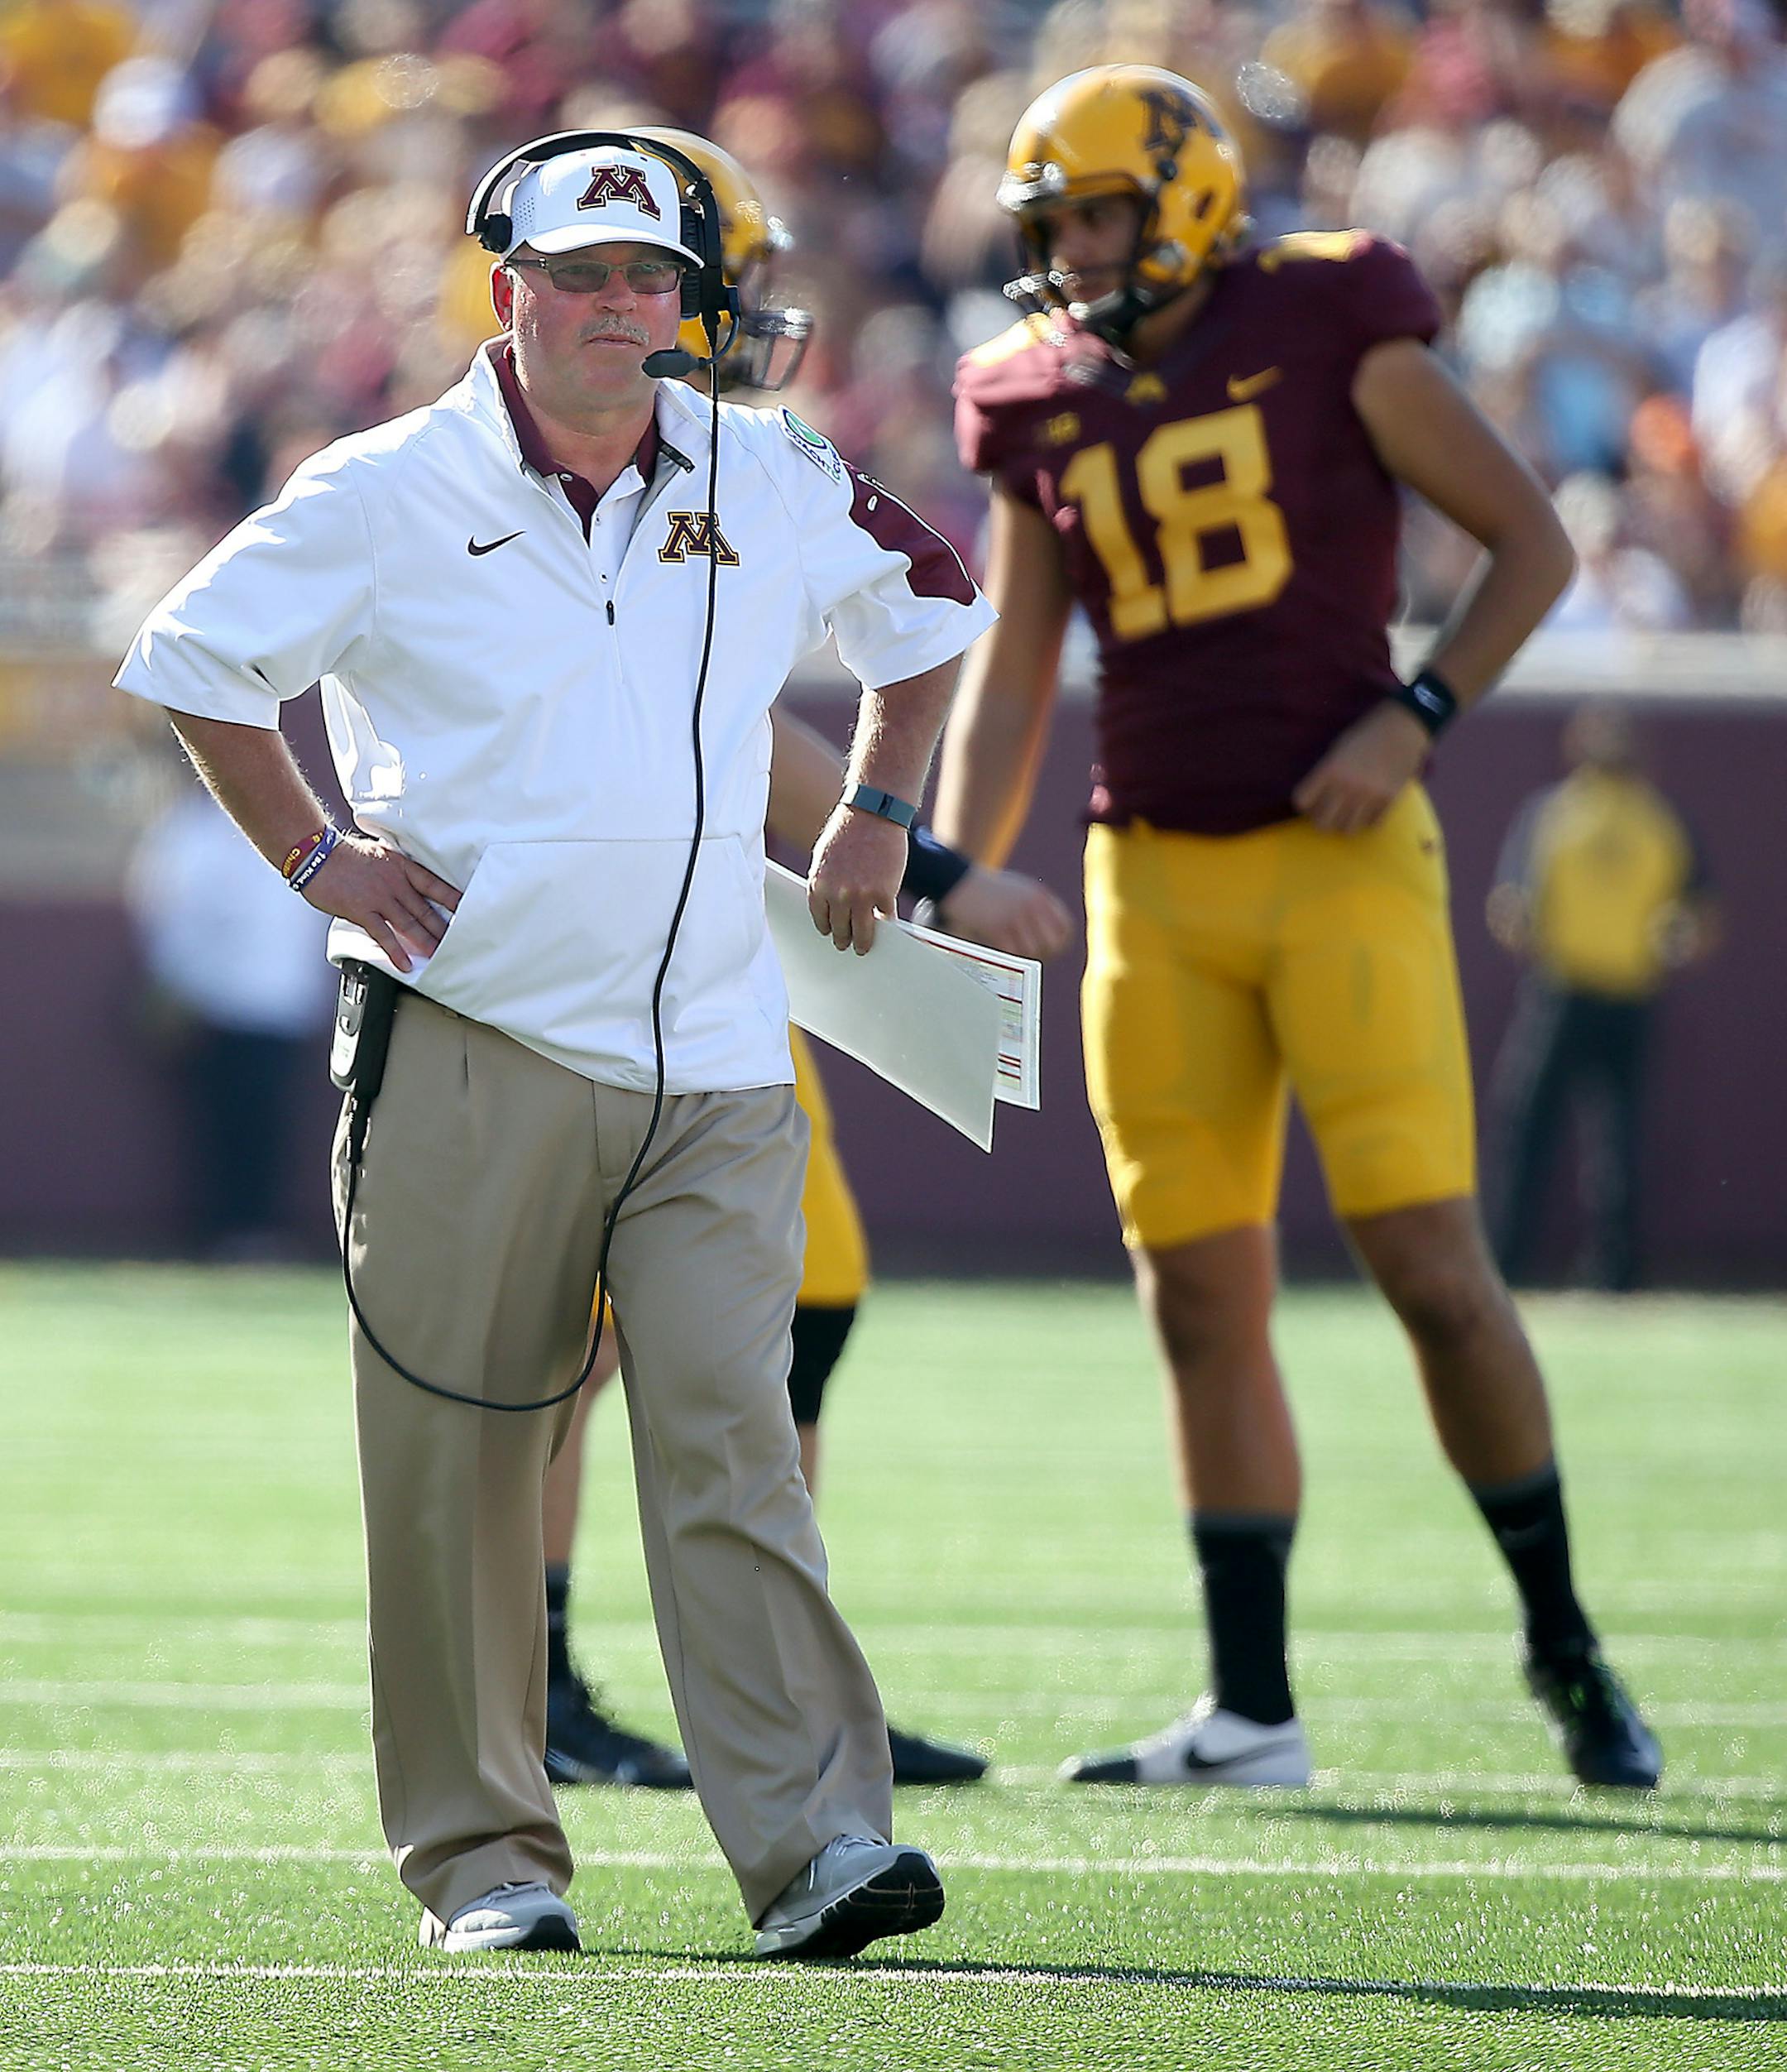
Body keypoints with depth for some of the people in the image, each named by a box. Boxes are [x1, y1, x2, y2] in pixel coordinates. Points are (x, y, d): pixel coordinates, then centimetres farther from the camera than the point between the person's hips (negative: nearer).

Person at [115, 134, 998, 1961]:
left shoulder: (776, 487, 8)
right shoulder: (386, 495, -1)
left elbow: (926, 608, 27)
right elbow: (190, 659, 8)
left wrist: (876, 814, 18)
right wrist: (316, 860, 1)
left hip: (711, 1067, 2)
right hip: (468, 1040, -2)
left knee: (730, 1433, -10)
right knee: (456, 1458, 0)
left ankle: (813, 1839, -14)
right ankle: (480, 1857, 9)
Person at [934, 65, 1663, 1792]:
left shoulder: (1327, 334, -3)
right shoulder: (1043, 409, 9)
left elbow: (1531, 544, 1)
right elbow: (1009, 683, 15)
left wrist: (1415, 717, -12)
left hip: (1341, 860, -4)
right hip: (1157, 881, 5)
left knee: (1432, 1268, -11)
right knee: (1202, 1300, 3)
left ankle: (1563, 1643, 6)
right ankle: (1251, 1712, 8)